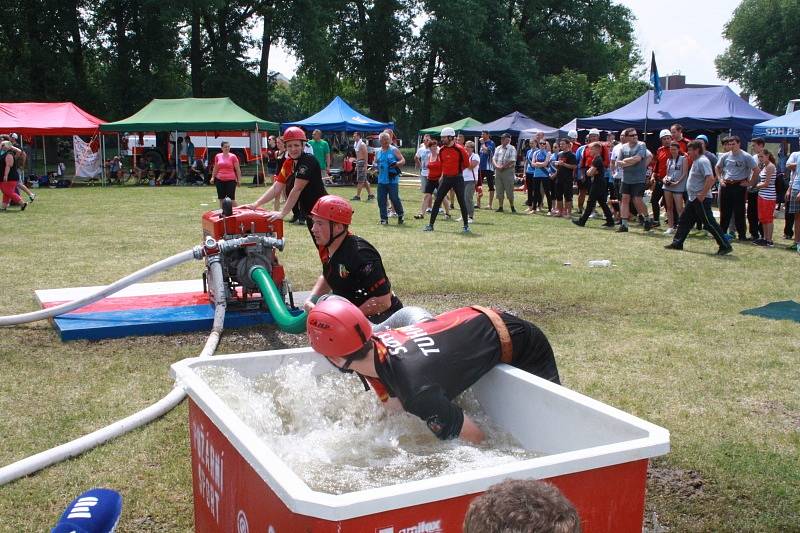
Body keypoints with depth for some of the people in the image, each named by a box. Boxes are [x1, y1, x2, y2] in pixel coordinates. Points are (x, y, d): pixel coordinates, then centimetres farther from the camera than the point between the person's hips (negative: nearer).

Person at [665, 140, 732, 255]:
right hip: (694, 199, 10)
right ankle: (677, 243, 23)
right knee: (684, 220, 15)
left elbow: (711, 179, -27)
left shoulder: (702, 161, -17)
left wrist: (702, 195, -25)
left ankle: (725, 246, -3)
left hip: (701, 199, -10)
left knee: (710, 223, -8)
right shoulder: (696, 161, 14)